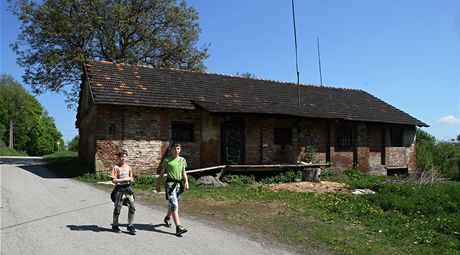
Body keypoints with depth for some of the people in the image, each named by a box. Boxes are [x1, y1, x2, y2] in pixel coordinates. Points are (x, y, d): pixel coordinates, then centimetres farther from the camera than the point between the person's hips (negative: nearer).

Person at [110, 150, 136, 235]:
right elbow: (113, 180, -12)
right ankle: (115, 226, 25)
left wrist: (131, 179, -2)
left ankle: (130, 226, 13)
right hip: (119, 190, -4)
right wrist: (124, 179, -16)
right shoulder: (116, 167, -7)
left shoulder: (129, 167, 8)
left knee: (132, 207, 0)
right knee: (117, 209, 6)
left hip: (128, 189, 4)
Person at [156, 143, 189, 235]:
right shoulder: (167, 160, 0)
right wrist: (158, 185, 9)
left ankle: (167, 218, 45)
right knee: (174, 205, -13)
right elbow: (161, 173, 7)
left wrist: (186, 182, 4)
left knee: (173, 204, 19)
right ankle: (178, 226, -18)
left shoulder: (182, 160, 12)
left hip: (179, 184, 5)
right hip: (170, 184, -5)